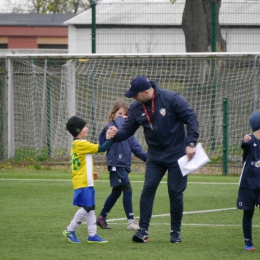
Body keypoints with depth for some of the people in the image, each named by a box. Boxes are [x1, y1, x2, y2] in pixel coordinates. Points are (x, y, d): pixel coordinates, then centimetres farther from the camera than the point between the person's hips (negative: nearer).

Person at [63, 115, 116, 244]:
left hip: (86, 183, 10)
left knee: (90, 208, 10)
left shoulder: (75, 145, 15)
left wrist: (91, 174, 19)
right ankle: (70, 230, 1)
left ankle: (92, 235, 11)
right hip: (83, 183, -10)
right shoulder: (81, 144, -15)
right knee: (86, 207, -9)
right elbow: (101, 148, -18)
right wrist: (111, 138, -11)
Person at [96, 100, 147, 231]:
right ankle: (131, 221, -13)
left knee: (116, 192, 17)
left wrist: (145, 156, -2)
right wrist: (119, 119, -18)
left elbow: (135, 146, 11)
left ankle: (101, 217, 29)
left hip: (124, 165, 9)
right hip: (116, 165, -9)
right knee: (127, 190, -14)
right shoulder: (110, 127, -9)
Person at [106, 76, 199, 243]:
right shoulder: (136, 108, -3)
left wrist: (191, 143, -23)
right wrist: (116, 135, -24)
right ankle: (143, 230, -5)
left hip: (176, 155, -4)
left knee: (175, 192, 0)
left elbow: (191, 119, -16)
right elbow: (128, 129, -2)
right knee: (148, 189, -8)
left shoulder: (171, 99, -18)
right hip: (155, 157, 4)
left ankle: (176, 231, 13)